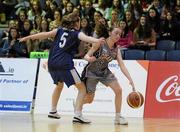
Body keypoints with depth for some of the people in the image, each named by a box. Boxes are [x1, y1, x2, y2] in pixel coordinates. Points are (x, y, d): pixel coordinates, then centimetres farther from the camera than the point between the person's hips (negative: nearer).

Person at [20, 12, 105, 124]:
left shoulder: (60, 30, 17)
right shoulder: (77, 34, 6)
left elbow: (45, 34, 6)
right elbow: (86, 38, -16)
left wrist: (28, 38, 10)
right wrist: (97, 41, -33)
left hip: (52, 63, 6)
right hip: (65, 64, -6)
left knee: (59, 84, 33)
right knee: (82, 88, -2)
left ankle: (53, 111, 36)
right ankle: (78, 115, -18)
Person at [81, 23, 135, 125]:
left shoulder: (116, 49, -6)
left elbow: (122, 66, -11)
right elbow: (86, 56, -19)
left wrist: (130, 80, -22)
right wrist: (89, 58, -44)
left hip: (104, 71, 5)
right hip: (91, 71, -5)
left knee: (118, 90, -13)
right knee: (89, 99, 2)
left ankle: (118, 117, -3)